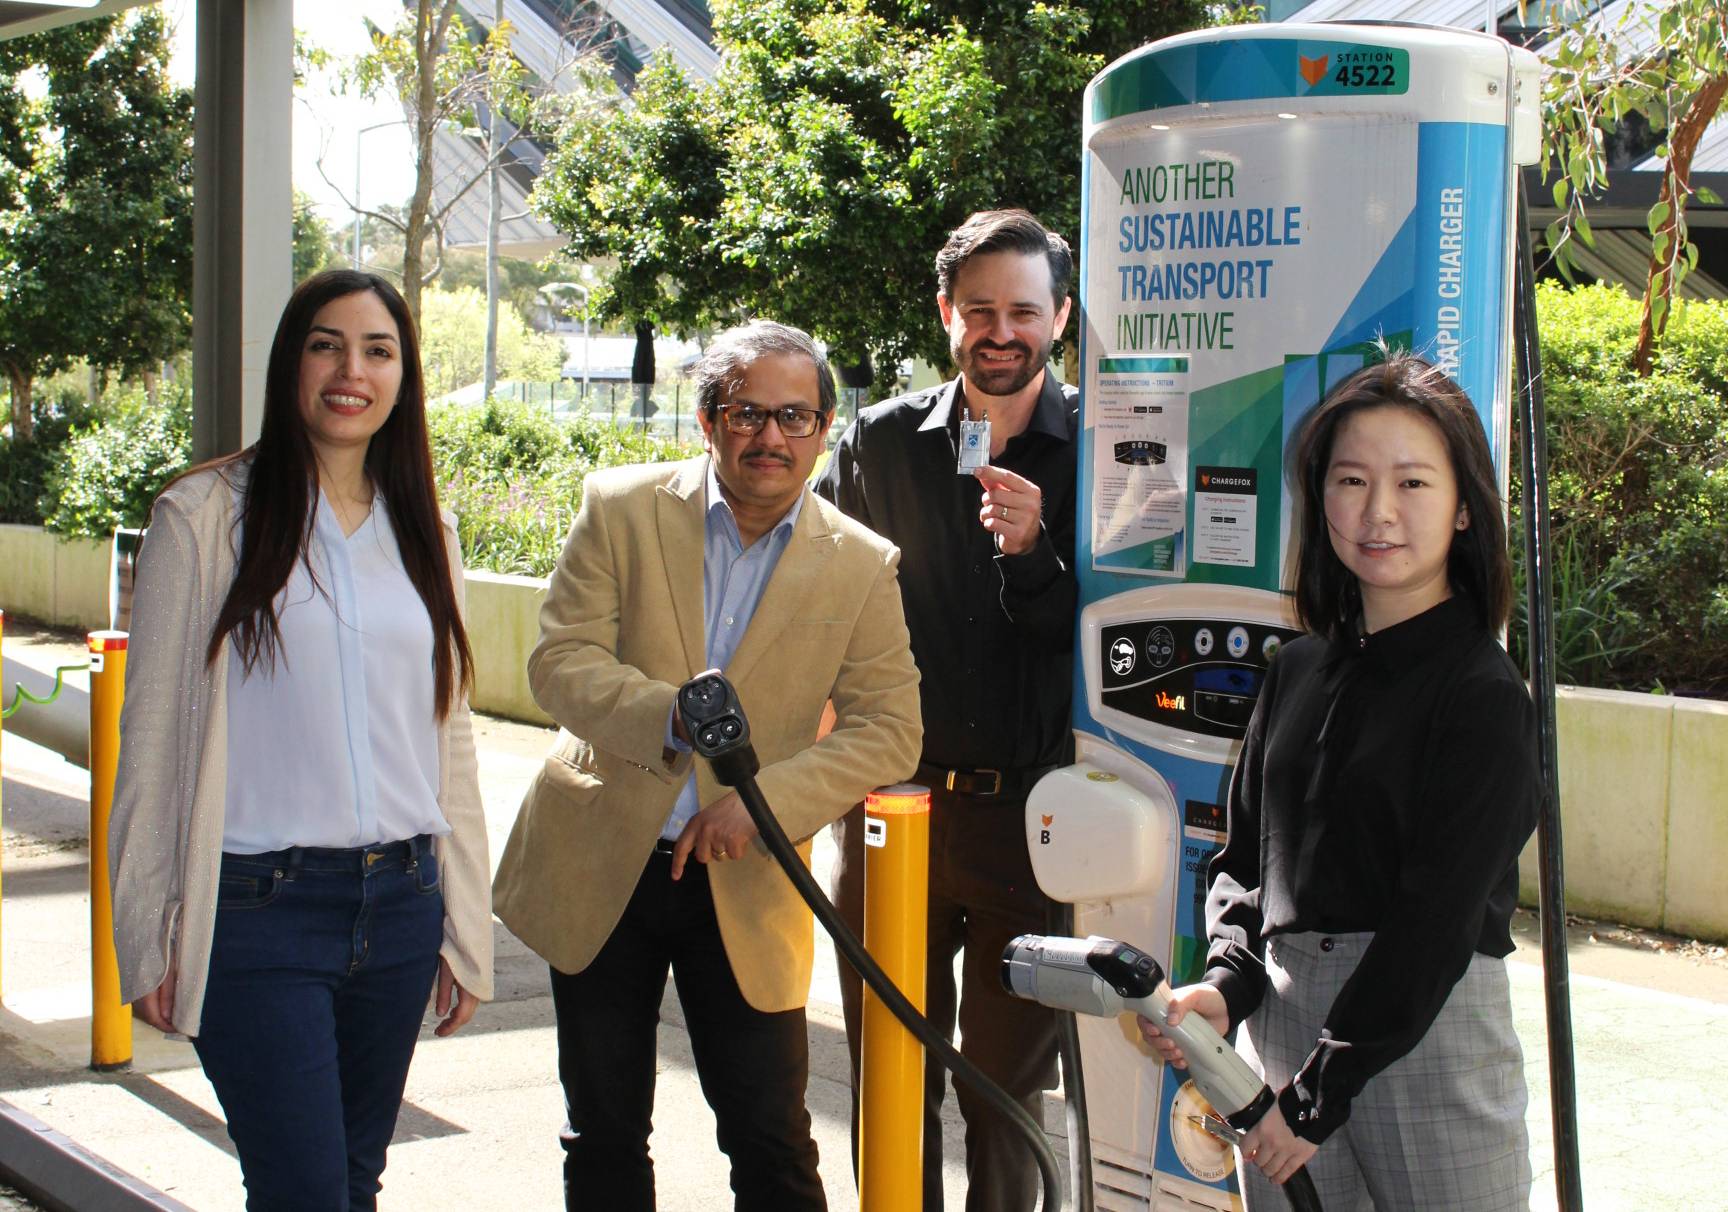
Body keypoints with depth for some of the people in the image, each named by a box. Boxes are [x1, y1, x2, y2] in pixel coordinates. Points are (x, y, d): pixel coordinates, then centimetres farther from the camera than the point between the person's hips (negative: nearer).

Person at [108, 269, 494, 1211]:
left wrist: (464, 930, 13)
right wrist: (147, 935, -3)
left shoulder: (424, 531, 12)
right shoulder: (205, 516, -2)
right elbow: (152, 734, -1)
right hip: (259, 911, -4)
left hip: (399, 905, 5)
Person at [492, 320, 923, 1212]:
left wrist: (764, 800, -20)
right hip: (600, 867, 0)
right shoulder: (622, 509, -4)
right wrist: (675, 717, -28)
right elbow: (559, 661, -10)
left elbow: (889, 730, -5)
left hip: (743, 887, 0)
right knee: (605, 1135, 12)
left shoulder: (862, 566, -2)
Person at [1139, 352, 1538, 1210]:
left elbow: (1436, 923, -13)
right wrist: (1223, 986, -4)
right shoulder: (1301, 670, 10)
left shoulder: (1482, 696, -9)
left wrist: (1316, 1096, -13)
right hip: (1279, 1025, 5)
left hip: (1426, 1032, -5)